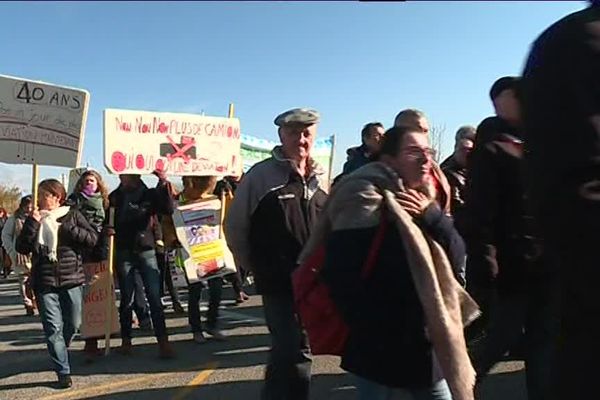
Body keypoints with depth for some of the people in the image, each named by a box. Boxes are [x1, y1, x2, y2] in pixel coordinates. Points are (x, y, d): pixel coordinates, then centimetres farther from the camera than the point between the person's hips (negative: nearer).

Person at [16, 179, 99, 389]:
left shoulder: (72, 215, 2)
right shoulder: (35, 219, 7)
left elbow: (93, 238, -4)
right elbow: (21, 247, 0)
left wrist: (68, 228, -13)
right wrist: (32, 224, -10)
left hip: (71, 279, 0)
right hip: (44, 281, 0)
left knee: (73, 324, 11)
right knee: (53, 328, -3)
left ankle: (59, 351, 39)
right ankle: (63, 373, 4)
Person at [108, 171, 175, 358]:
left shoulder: (149, 194, 2)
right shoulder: (114, 197, 4)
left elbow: (168, 209, -10)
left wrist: (163, 184, -18)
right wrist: (108, 229, -14)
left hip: (146, 250, -1)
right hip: (123, 252, 1)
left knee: (154, 297, -5)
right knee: (127, 299, 8)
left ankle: (163, 342, -4)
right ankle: (126, 341, 20)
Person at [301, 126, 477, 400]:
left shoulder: (423, 201, 10)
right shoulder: (365, 197, -15)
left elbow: (456, 257, 1)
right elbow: (341, 271, -25)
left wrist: (432, 214, -13)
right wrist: (369, 331, -20)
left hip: (424, 342, 8)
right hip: (380, 346, -8)